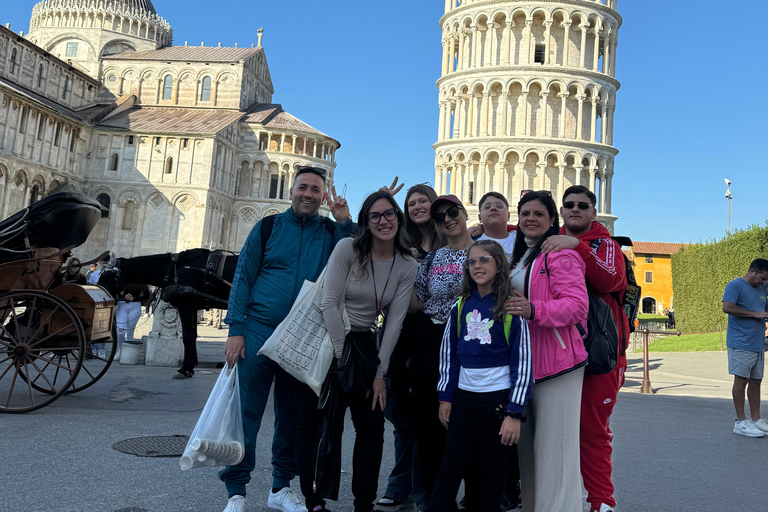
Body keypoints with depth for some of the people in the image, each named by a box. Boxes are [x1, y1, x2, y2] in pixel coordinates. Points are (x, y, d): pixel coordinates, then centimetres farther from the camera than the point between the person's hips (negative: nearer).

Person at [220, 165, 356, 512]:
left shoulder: (331, 232, 8)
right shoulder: (268, 226, 4)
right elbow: (243, 278, 1)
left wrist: (346, 223, -11)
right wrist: (236, 330, -7)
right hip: (259, 331, -2)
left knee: (292, 417, 11)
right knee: (246, 413, -1)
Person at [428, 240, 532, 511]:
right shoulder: (460, 307, 6)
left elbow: (524, 362, -8)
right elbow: (448, 354, 12)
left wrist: (515, 412, -11)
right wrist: (445, 397, 7)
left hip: (499, 397, -3)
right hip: (464, 397, 3)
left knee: (493, 472, 9)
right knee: (450, 468, 6)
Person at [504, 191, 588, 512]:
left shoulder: (560, 254, -7)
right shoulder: (519, 256, 21)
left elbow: (577, 304, -18)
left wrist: (534, 310, -30)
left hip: (556, 362, -8)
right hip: (521, 363, 8)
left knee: (554, 446, -5)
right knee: (525, 445, 12)